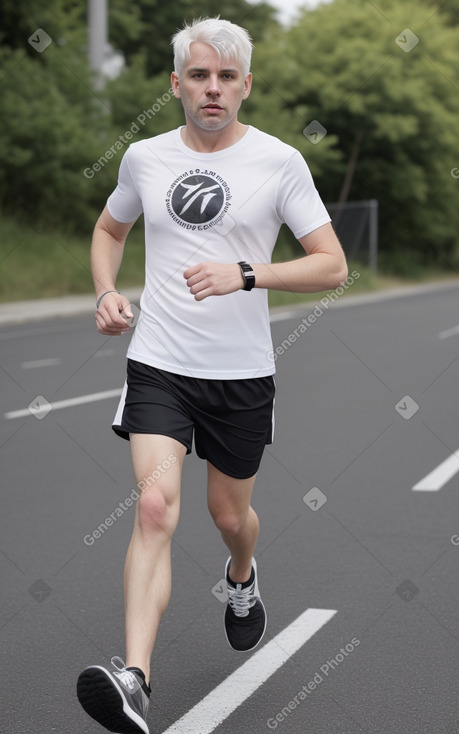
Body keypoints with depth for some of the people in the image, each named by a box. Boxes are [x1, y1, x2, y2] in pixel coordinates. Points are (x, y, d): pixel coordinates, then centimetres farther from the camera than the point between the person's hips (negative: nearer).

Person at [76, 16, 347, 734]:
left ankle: (242, 579, 53)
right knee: (156, 504, -19)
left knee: (231, 514, 16)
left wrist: (245, 274, -21)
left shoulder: (279, 161, -5)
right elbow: (109, 229, 22)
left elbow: (332, 266, -6)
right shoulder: (144, 157, 3)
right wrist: (107, 292, 2)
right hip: (158, 363, 0)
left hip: (242, 373, 0)